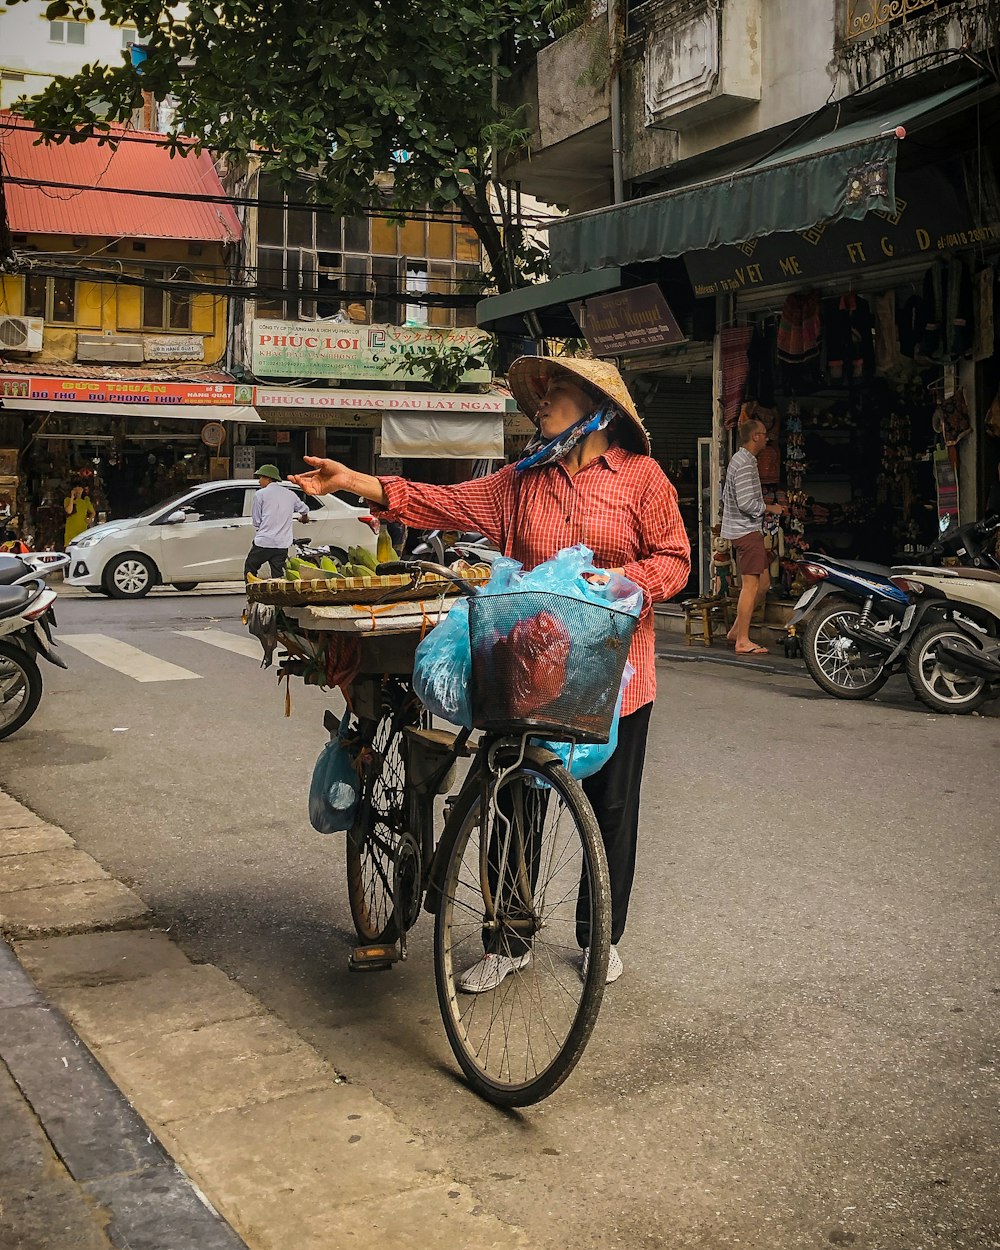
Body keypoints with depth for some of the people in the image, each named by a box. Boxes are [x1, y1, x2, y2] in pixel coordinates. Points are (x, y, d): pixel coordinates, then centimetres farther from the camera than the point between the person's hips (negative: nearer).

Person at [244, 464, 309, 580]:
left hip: (263, 543, -4)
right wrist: (304, 517, 50)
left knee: (249, 570, 10)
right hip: (283, 544, 4)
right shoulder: (290, 495, 11)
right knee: (278, 576, 4)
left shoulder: (260, 494, -2)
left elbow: (256, 521, 1)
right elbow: (304, 510, 27)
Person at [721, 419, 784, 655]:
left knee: (763, 582, 13)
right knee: (751, 585, -9)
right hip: (746, 530, -11)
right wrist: (770, 508, -7)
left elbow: (726, 496, 24)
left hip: (740, 529, 11)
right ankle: (743, 641, -7)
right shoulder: (745, 464, -16)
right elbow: (746, 503, -23)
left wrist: (763, 507, 19)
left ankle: (737, 630, 16)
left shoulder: (739, 459, 16)